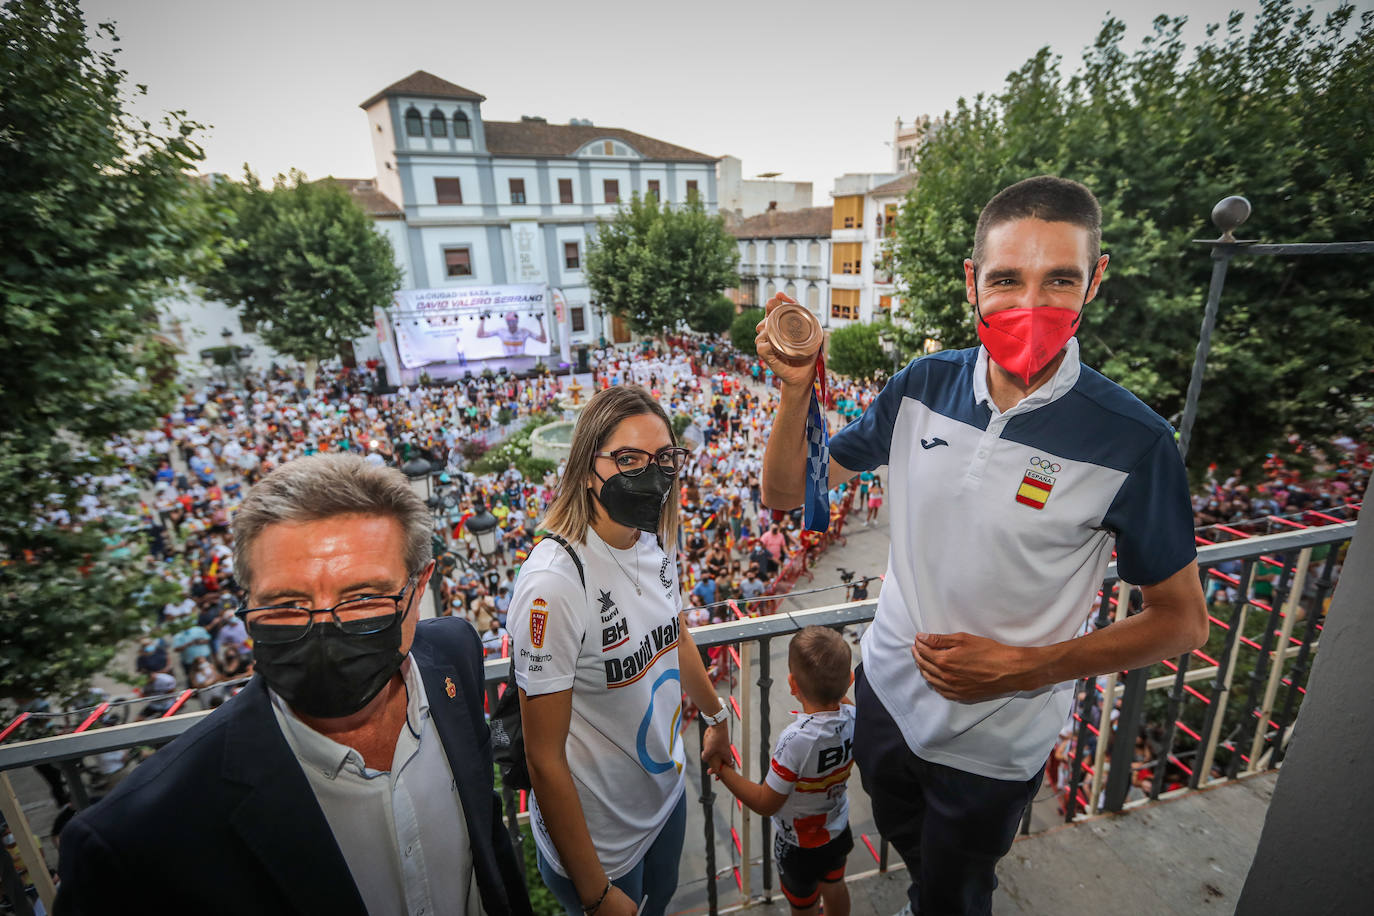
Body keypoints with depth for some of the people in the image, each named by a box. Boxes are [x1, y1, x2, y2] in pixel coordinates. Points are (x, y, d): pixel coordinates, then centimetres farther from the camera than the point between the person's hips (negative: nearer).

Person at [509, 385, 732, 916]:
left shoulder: (656, 542, -9)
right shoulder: (554, 581, -33)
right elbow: (545, 759, -25)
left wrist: (716, 717, 22)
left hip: (666, 793, 7)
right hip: (598, 840, -6)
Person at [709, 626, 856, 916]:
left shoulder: (795, 740, -42)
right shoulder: (854, 718, -25)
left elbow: (766, 804, -30)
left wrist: (724, 770, -23)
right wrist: (838, 693, 8)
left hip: (799, 845, -5)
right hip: (838, 831, 5)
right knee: (834, 885, 34)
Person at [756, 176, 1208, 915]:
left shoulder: (1132, 443, -23)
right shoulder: (924, 385, -13)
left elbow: (1182, 620, -10)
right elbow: (785, 493, -8)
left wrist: (1027, 667, -24)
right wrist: (797, 388, -25)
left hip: (993, 742, -4)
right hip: (886, 689, 4)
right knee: (905, 844, 34)